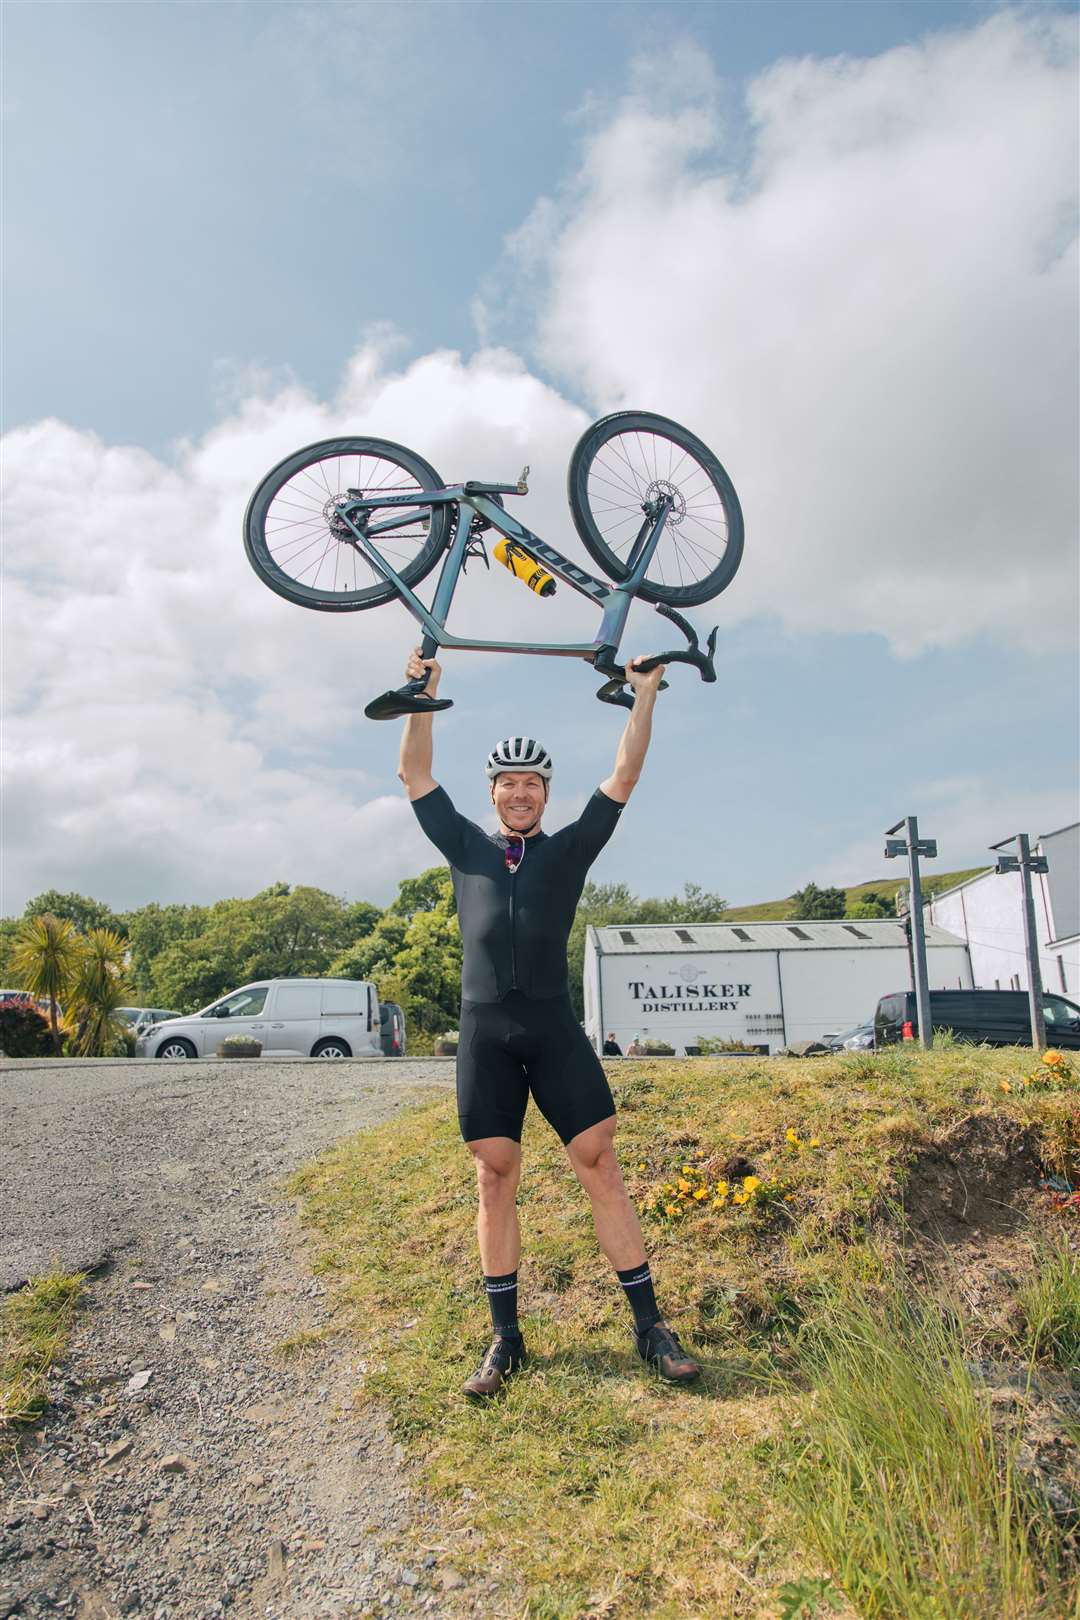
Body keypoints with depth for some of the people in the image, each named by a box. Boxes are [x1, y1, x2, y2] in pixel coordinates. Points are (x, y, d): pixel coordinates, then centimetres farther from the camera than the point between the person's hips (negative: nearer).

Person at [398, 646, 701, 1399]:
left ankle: (650, 1325, 8)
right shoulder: (467, 847, 14)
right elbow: (416, 775, 13)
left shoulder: (568, 849, 11)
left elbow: (624, 777, 7)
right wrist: (423, 696, 7)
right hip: (485, 1032, 1)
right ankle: (506, 1337, 18)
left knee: (603, 1171, -2)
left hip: (554, 1028, -1)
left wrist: (644, 696, 4)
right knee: (496, 1181, 6)